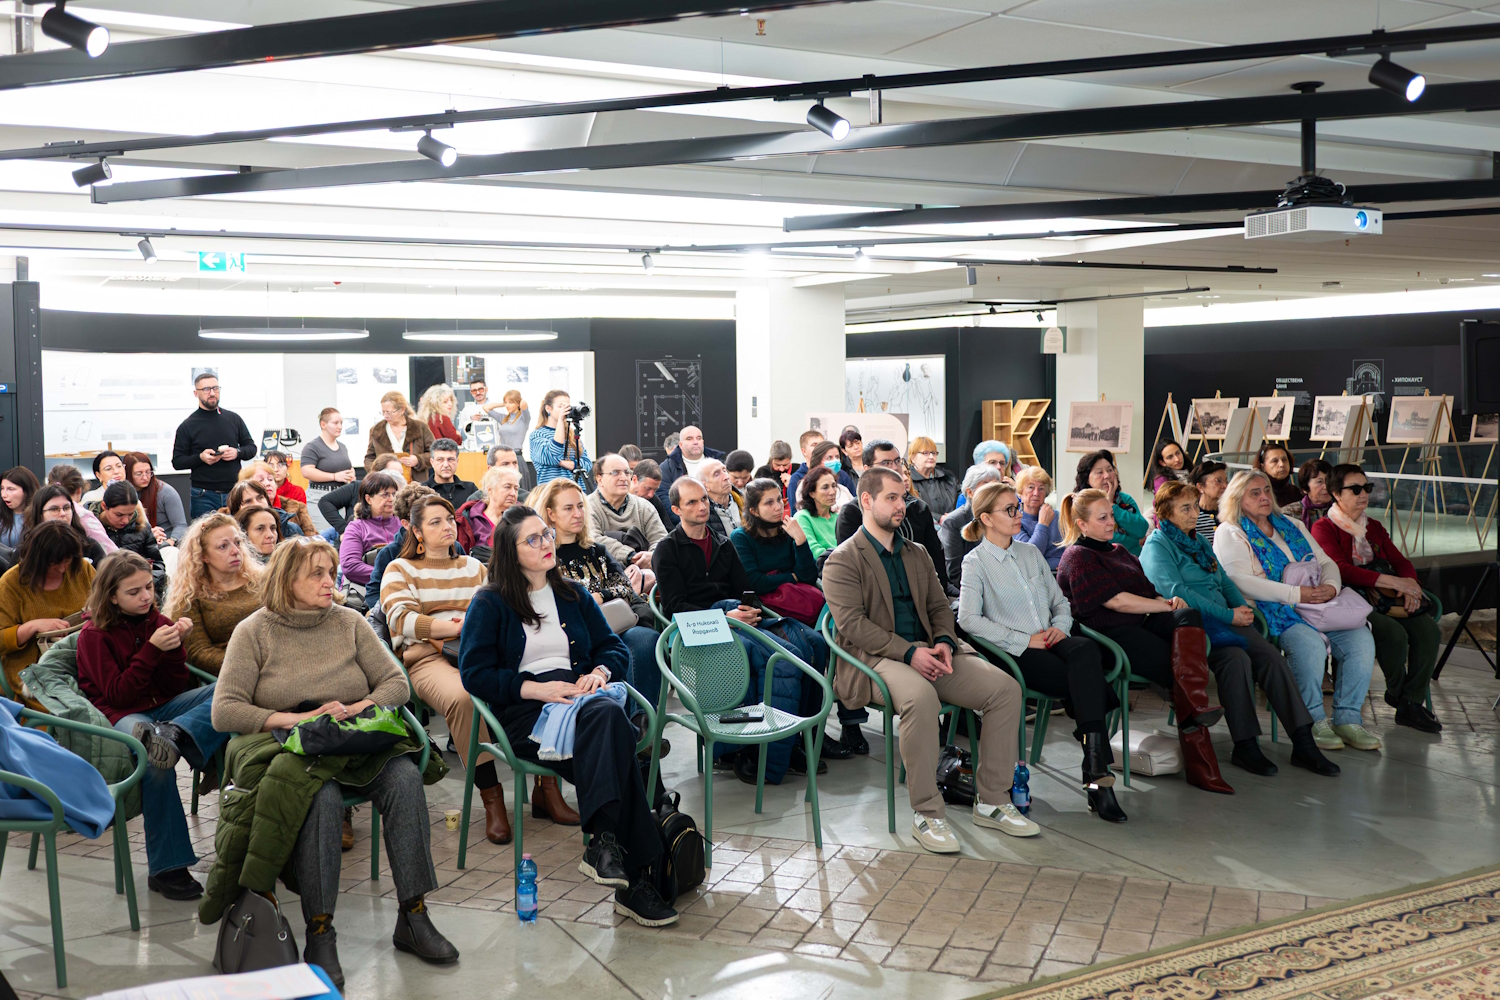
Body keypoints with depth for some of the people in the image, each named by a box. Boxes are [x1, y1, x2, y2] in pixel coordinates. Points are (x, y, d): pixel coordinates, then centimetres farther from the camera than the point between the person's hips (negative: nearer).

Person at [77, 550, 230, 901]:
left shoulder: (157, 622, 11)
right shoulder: (95, 634, -1)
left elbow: (176, 687, 8)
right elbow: (116, 695, -9)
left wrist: (175, 646, -9)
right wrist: (152, 649, -16)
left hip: (164, 706, 5)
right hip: (121, 714, -5)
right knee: (156, 761, -39)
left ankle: (174, 734, -46)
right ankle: (166, 868, -31)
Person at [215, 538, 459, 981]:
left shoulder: (350, 622, 11)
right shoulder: (255, 631, 2)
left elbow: (397, 684, 8)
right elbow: (224, 712, -6)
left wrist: (355, 709, -12)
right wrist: (296, 719, -17)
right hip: (287, 748, -3)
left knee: (405, 777, -28)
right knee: (323, 796, -36)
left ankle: (413, 917, -21)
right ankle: (319, 934, -28)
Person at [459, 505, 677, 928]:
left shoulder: (574, 595, 24)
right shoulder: (489, 604, 9)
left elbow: (615, 647, 23)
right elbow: (474, 674, -1)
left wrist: (600, 672, -1)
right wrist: (537, 688, -13)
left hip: (580, 699, 4)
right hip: (523, 714, -4)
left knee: (609, 716, -35)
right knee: (610, 722, -35)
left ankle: (604, 842, -39)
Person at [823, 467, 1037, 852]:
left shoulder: (917, 554, 22)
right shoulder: (842, 561, -1)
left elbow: (939, 607, 20)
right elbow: (852, 624, -12)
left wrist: (943, 642, -4)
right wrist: (908, 652, -21)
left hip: (926, 652, 7)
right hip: (874, 658, -7)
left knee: (1006, 688, -12)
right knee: (920, 695, -39)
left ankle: (991, 801, -4)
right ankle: (926, 813, -26)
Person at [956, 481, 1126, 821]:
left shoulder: (1031, 553, 22)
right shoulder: (976, 562, 3)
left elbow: (1060, 601, 25)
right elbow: (968, 619, -10)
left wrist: (1060, 626, 0)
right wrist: (1023, 640, -14)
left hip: (1051, 641, 5)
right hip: (1014, 653, -5)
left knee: (1086, 650, -33)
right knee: (1088, 683, -31)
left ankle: (1096, 773, -37)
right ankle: (1099, 773, -24)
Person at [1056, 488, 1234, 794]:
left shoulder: (1118, 550, 26)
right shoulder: (1077, 558, -1)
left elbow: (1147, 590, 22)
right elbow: (1115, 600, -11)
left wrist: (1170, 601, -1)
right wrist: (1166, 606, -8)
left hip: (1139, 624, 7)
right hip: (1110, 634, -7)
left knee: (1189, 616, -23)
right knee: (1180, 667, -24)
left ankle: (1195, 707, -33)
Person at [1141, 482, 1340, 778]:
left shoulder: (1199, 540, 23)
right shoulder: (1156, 546, -3)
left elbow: (1224, 580, 24)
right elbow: (1176, 592, -15)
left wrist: (1241, 606, 2)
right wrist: (1228, 615, -16)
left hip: (1225, 619, 7)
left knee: (1272, 656, -16)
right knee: (1236, 658, -32)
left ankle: (1303, 743, -18)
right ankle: (1245, 747, -24)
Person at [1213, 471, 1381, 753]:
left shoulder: (1292, 525, 24)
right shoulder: (1229, 533, 1)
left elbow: (1326, 562, 20)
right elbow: (1240, 581, -14)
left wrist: (1331, 586, -6)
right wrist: (1295, 594, -20)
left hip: (1319, 606, 6)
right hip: (1276, 612, -6)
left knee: (1361, 638, -18)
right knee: (1310, 644, -34)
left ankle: (1347, 719, -10)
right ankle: (1314, 721, -17)